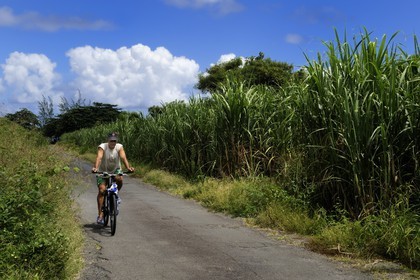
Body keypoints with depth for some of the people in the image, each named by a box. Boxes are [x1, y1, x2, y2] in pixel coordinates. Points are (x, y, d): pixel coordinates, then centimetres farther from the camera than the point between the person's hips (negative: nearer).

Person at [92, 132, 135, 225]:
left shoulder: (119, 147, -13)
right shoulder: (102, 147, -18)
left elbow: (123, 157, -28)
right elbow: (99, 157, -34)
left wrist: (128, 167, -46)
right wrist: (95, 168, -53)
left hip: (115, 170, 1)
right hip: (103, 171, -1)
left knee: (120, 179, -32)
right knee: (101, 190, -16)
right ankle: (100, 214, -10)